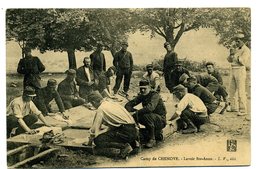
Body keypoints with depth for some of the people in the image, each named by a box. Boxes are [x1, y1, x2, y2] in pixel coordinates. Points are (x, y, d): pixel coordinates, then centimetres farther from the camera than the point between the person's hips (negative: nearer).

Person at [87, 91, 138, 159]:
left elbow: (95, 128, 0)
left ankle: (124, 147, -15)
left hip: (126, 132, -9)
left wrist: (90, 141, 15)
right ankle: (132, 143, 15)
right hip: (134, 131, 9)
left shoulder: (100, 109, -3)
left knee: (98, 140, -10)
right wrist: (105, 131, 39)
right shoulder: (112, 103, 21)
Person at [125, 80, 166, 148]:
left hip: (161, 120, -8)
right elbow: (128, 104, 1)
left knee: (146, 116, -33)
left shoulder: (155, 95, -18)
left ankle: (152, 139, -16)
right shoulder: (141, 96, 4)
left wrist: (137, 113, -37)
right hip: (151, 119, 8)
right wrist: (132, 109, -21)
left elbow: (150, 107, -37)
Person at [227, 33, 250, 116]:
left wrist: (235, 55, -19)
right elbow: (229, 60, 14)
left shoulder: (246, 50, -8)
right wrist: (231, 54, -5)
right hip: (233, 70, 8)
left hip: (240, 70, -8)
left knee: (241, 91, -10)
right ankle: (234, 107, 22)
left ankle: (243, 110, -7)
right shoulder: (236, 49, 16)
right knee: (232, 90, 12)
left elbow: (243, 61, -20)